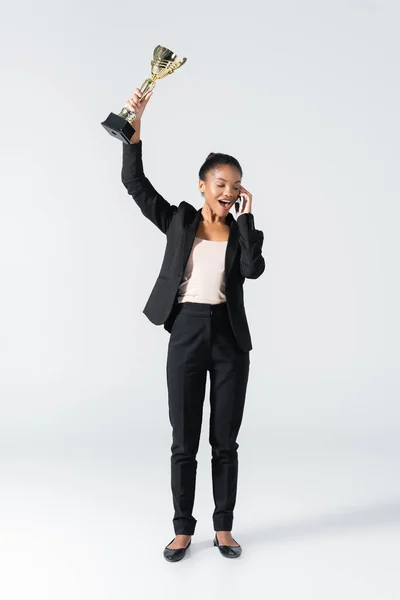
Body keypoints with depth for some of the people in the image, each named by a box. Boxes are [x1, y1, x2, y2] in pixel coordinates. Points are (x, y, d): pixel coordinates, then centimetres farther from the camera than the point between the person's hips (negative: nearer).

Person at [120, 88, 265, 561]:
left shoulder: (243, 232, 8)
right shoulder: (179, 220, 7)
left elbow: (254, 269, -13)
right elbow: (134, 182, -2)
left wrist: (246, 218, -7)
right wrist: (135, 124, -11)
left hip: (230, 338, 1)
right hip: (186, 334, 0)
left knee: (225, 441, 9)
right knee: (184, 442, 7)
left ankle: (223, 527, 24)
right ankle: (183, 529, 22)